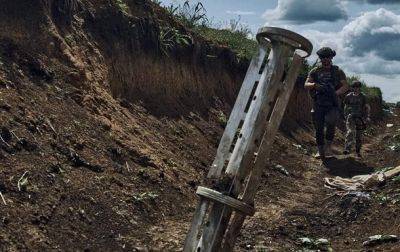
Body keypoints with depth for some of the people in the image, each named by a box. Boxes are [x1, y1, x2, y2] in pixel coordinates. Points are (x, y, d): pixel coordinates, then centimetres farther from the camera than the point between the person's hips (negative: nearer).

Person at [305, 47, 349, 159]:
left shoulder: (338, 71, 7)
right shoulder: (315, 71, 10)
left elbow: (345, 86, 0)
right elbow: (306, 85, 1)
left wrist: (335, 93, -17)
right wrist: (314, 85, -21)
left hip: (332, 104, -2)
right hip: (318, 104, 2)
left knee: (330, 122, -26)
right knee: (318, 128, 0)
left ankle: (329, 144, -7)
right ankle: (320, 151, 11)